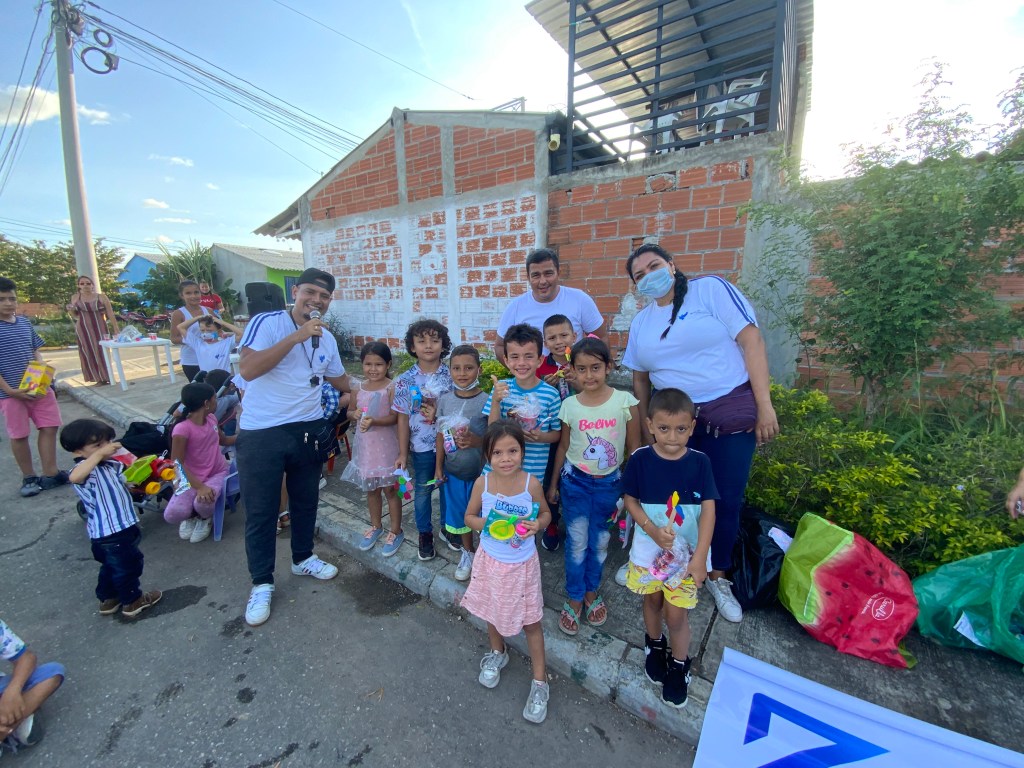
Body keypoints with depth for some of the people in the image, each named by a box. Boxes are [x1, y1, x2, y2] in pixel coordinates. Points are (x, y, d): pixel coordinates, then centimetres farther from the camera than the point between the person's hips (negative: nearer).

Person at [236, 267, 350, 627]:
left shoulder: (327, 339, 7)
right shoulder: (267, 322, -11)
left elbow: (338, 379, 22)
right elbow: (247, 369, -24)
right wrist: (297, 336, -26)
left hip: (308, 430, 5)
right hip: (261, 433, -5)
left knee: (306, 500, 19)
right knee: (261, 511, 8)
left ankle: (303, 558, 42)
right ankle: (262, 583, 27)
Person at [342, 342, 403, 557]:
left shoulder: (391, 388, -12)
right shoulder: (359, 389, 4)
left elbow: (394, 417, -16)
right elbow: (352, 410, 16)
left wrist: (374, 421, -31)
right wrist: (355, 414, -7)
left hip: (385, 445, -5)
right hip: (365, 445, 6)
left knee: (389, 489, 5)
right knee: (371, 489, 19)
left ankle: (396, 531, 22)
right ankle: (376, 526, 38)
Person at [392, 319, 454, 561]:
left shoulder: (451, 376, -7)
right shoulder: (405, 381, -7)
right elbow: (403, 418, -3)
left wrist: (438, 414, -19)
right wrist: (402, 453, -2)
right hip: (421, 446, 0)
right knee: (422, 490, 14)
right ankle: (425, 533, 36)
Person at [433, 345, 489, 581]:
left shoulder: (486, 400, -15)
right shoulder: (444, 400, -3)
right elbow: (441, 435, 4)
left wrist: (477, 441, -28)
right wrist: (438, 467, 7)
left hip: (480, 471, -4)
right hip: (453, 470, 4)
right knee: (459, 512, 19)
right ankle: (467, 551, 44)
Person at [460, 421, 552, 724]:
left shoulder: (531, 484, -20)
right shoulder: (482, 483, -17)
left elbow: (545, 513, -3)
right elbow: (469, 516, -2)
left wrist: (537, 525, -24)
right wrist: (485, 524, -22)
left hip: (522, 565, -2)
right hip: (491, 561, 2)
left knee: (530, 622, 12)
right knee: (492, 612, 25)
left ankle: (540, 680, 35)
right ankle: (497, 652, 55)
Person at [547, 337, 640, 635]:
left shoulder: (625, 401, -13)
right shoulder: (569, 405, -8)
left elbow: (634, 447, -4)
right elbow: (564, 446, 4)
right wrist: (553, 482, 10)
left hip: (610, 482, 0)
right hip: (575, 481, 0)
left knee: (600, 541, 15)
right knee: (576, 541, 7)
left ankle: (591, 592, 39)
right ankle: (574, 599, 29)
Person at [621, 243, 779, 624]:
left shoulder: (710, 289, -7)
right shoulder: (640, 322, 7)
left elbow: (751, 340, -11)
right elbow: (640, 379, 11)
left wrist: (765, 406, -14)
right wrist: (645, 429, 9)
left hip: (730, 415, -3)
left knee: (726, 501, 7)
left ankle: (718, 578, 31)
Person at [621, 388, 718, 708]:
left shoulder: (699, 462, -14)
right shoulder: (640, 459, -15)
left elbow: (708, 511, -12)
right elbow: (630, 501, -6)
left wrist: (700, 557, -17)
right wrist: (653, 530, -20)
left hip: (686, 552, -1)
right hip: (648, 548, 1)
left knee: (676, 614, 7)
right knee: (652, 600, 21)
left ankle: (679, 666, 36)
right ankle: (654, 646, 50)